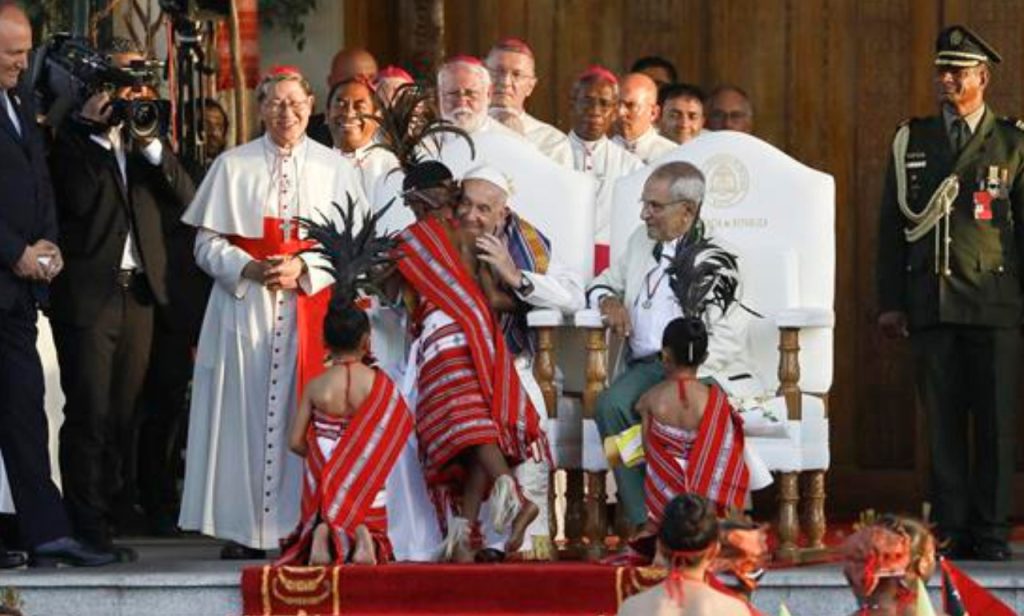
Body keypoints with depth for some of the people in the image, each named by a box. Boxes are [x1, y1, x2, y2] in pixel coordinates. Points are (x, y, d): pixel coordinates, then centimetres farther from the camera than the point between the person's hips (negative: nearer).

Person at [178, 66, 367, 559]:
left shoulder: (334, 168, 8)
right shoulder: (232, 166, 7)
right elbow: (207, 243, 4)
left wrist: (304, 269, -11)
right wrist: (250, 269, -12)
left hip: (311, 306, 0)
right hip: (245, 307, 0)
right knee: (244, 413, -4)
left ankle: (303, 524, -2)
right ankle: (242, 529, -3)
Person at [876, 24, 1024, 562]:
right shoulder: (910, 142, 12)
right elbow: (891, 224, 12)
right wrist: (891, 302, 6)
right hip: (932, 303, 2)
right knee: (942, 419, 0)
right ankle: (951, 531, 4)